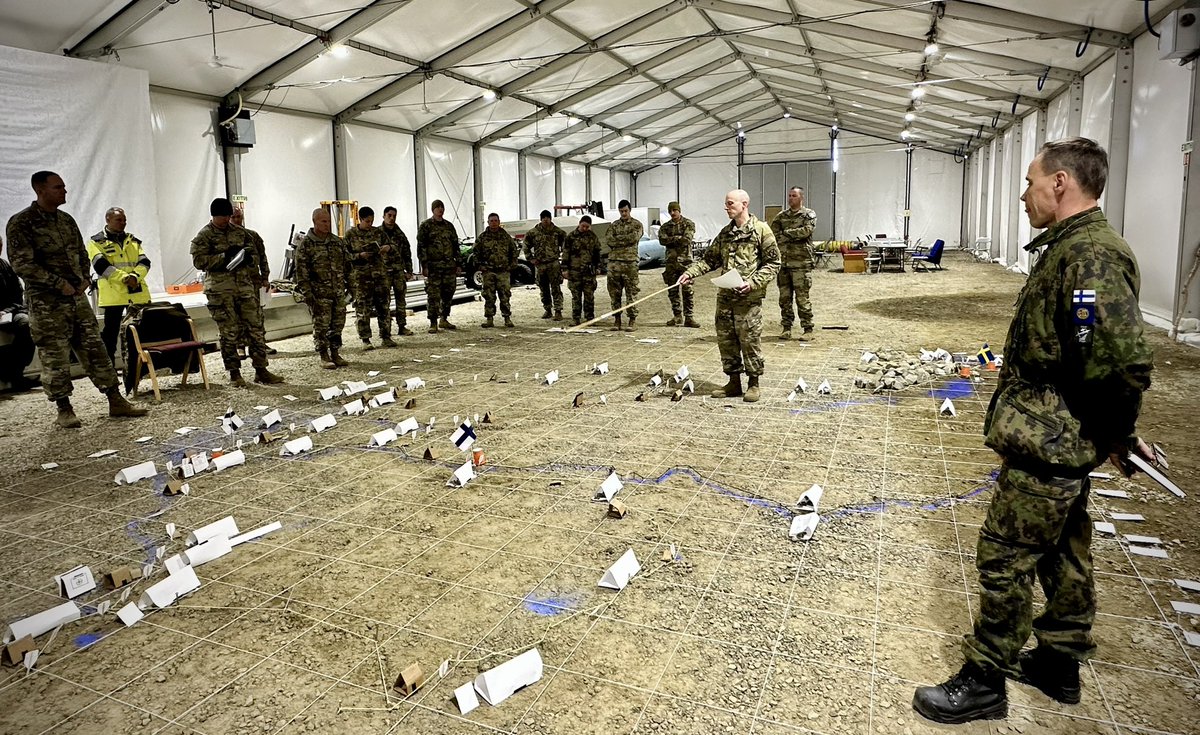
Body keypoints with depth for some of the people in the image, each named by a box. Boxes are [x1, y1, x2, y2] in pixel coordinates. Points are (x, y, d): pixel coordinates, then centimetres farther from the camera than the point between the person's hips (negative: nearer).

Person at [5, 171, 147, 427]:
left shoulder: (66, 220, 11)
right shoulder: (21, 223, -9)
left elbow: (81, 253, 19)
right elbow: (22, 264, -15)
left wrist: (85, 278, 3)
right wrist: (59, 283, -17)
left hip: (77, 297, 6)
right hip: (46, 303, -6)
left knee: (95, 349, 5)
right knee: (55, 357, 1)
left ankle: (116, 402, 9)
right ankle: (64, 410, 12)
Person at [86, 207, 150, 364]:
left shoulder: (133, 241, 17)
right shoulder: (96, 242, 3)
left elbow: (144, 262, 4)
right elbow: (101, 265, -12)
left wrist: (135, 276, -16)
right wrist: (124, 278, -21)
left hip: (138, 293, 4)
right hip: (113, 294, -4)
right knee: (111, 331, 1)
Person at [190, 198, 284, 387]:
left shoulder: (240, 232, 13)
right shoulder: (204, 236, 0)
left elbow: (255, 256, 21)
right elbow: (199, 261, -11)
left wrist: (250, 257, -3)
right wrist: (225, 256, -17)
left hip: (245, 286, 4)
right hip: (220, 291, -4)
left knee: (256, 328, 2)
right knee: (229, 333, 0)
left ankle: (261, 370, 8)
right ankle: (234, 374, 9)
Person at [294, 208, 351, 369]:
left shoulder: (338, 242, 10)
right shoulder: (306, 244, -6)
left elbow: (347, 264, 17)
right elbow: (301, 271, -8)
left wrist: (350, 285, 12)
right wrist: (307, 294, -13)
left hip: (339, 291, 5)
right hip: (319, 293, -5)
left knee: (338, 324, 9)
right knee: (321, 325, -1)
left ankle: (335, 354, 20)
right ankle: (324, 357, 8)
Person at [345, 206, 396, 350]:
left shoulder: (377, 232, 8)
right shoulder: (351, 234, -2)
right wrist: (360, 255, -17)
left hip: (378, 273, 4)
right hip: (360, 276, -3)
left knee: (383, 306, 4)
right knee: (362, 308, -1)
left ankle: (386, 337, 13)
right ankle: (365, 340, 7)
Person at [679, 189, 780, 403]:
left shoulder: (761, 230, -5)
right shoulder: (725, 232, 14)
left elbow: (773, 264, -6)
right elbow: (710, 258, 17)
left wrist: (753, 282, -18)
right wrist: (690, 272, 2)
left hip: (748, 298, -6)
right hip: (725, 296, 6)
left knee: (750, 341, 0)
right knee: (726, 341, 9)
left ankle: (753, 384, 14)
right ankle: (734, 382, 20)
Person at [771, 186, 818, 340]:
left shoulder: (809, 214, 2)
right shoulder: (781, 216, 14)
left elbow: (807, 230, -16)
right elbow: (773, 234, 2)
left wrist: (786, 233, -9)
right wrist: (795, 235, -7)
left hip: (801, 263, -4)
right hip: (783, 262, 5)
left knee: (802, 297, -4)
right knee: (784, 297, 7)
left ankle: (808, 329, 4)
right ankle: (786, 328, 16)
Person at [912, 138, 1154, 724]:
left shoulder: (1090, 255, -23)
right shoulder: (1076, 247, 11)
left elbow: (1124, 362, -31)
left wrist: (1116, 434, -15)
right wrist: (1109, 435, 18)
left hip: (1046, 446, -11)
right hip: (1066, 444, 11)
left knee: (1004, 557, 1)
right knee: (1063, 551, 21)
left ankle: (984, 681, 16)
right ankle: (1060, 662, 38)